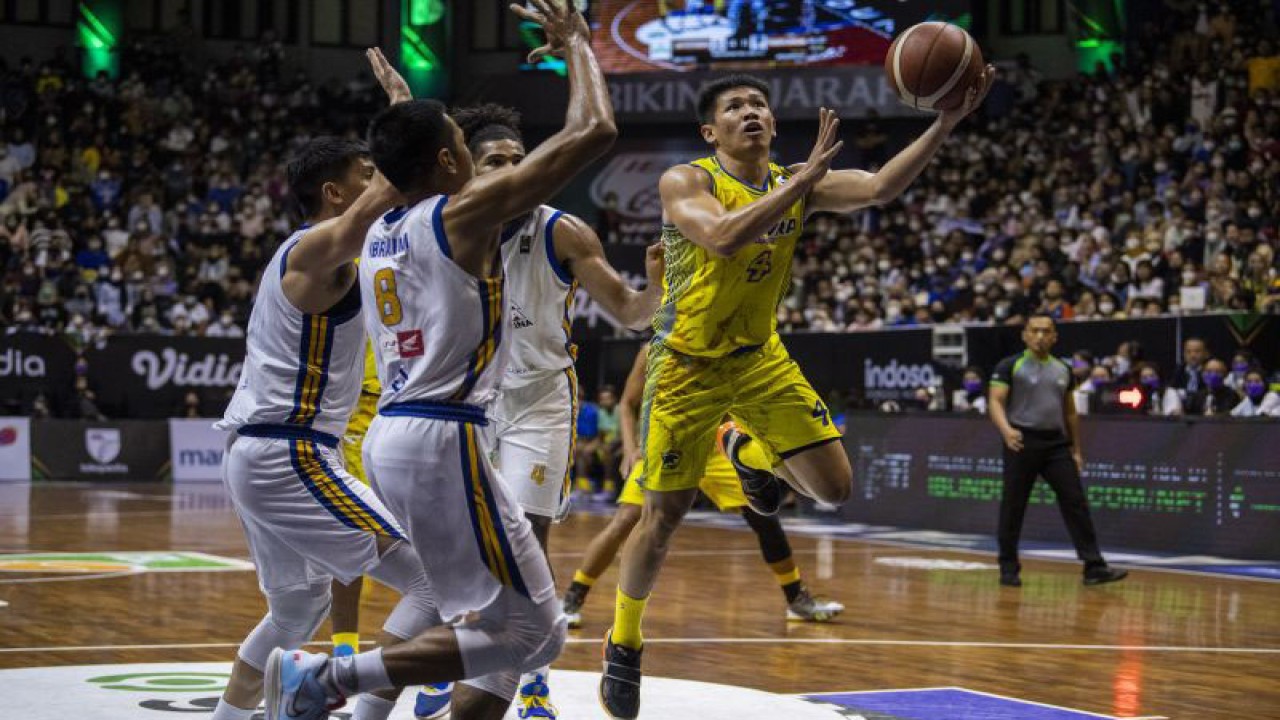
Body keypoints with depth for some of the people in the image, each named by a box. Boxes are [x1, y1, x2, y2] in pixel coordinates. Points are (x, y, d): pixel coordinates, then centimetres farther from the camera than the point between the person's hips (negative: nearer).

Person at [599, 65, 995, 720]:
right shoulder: (685, 182, -17)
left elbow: (881, 187, -18)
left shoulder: (797, 184, -3)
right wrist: (805, 178, -36)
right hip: (688, 367, -4)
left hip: (760, 358, 5)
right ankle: (623, 642, 22)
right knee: (662, 518, -1)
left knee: (834, 488, -4)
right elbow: (722, 237, -37)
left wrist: (948, 121, -30)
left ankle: (747, 449, 28)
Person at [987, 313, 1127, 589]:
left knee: (1076, 503, -5)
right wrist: (1006, 430, -29)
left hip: (1056, 443, 4)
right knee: (1013, 506, 1)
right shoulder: (1010, 366, -2)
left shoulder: (1063, 369, 14)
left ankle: (1094, 568, -6)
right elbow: (996, 401, -11)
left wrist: (1076, 449, 18)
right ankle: (1009, 568, 13)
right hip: (1023, 441, -4)